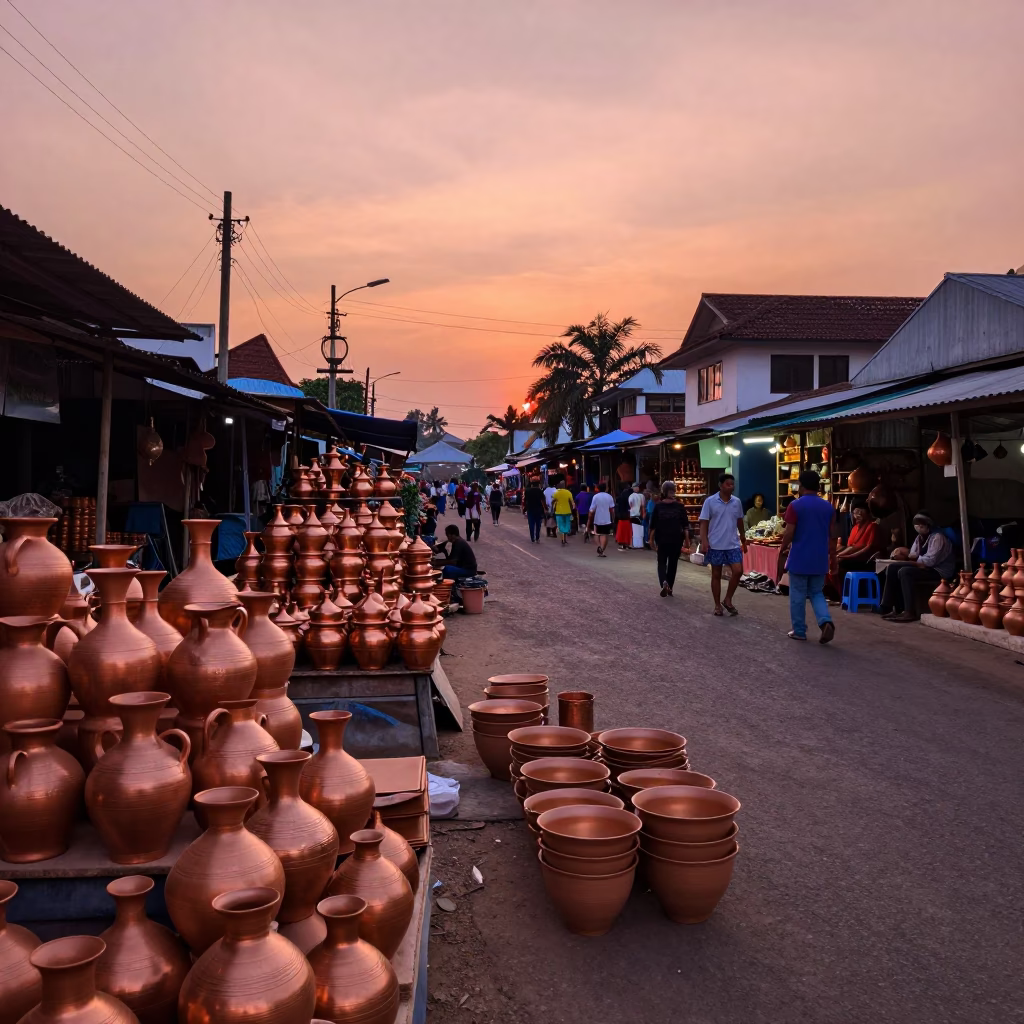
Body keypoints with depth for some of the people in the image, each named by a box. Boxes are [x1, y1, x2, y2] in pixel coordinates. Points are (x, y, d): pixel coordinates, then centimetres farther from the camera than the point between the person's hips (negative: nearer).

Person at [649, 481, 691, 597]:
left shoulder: (658, 506, -4)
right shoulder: (679, 507, -2)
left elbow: (653, 525, -2)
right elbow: (685, 525, -2)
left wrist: (652, 539, 5)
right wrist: (686, 539, 4)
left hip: (662, 539, -1)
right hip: (676, 539, 1)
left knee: (662, 562, 9)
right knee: (673, 564, 13)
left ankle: (664, 582, -18)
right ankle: (669, 588, 17)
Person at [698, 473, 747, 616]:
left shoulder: (737, 502, 5)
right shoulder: (710, 501, -6)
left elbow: (740, 522, 16)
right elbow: (704, 523, -7)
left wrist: (744, 541, 20)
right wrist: (704, 541, -17)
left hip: (733, 544, 3)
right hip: (716, 545, -3)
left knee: (738, 571, -8)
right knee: (716, 575, 6)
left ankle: (728, 600, 10)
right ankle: (717, 605, 17)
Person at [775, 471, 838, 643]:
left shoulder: (795, 505, -10)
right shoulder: (828, 506, 5)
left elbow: (789, 534, -12)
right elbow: (833, 535, 7)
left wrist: (782, 549, 2)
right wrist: (832, 556, 16)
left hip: (799, 558, -4)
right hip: (819, 559, 4)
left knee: (798, 596, 6)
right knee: (816, 593, 15)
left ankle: (799, 631, 12)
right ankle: (826, 621, -7)